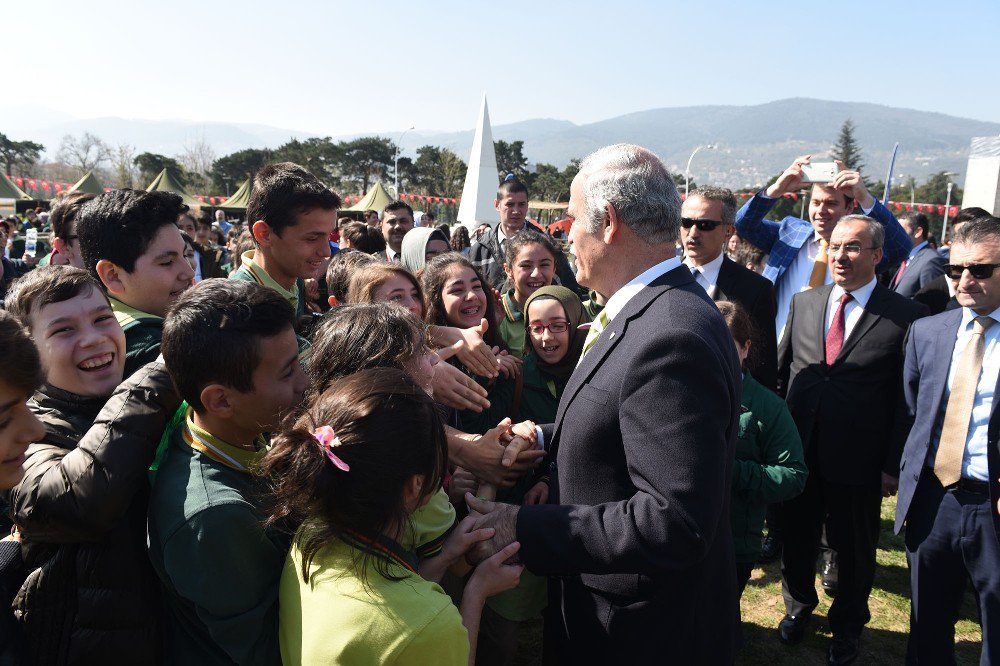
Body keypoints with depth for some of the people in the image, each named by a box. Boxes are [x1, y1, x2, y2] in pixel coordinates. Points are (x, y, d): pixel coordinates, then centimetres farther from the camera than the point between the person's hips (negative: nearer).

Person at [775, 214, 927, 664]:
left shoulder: (906, 316, -8)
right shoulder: (803, 303, 3)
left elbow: (907, 400, -7)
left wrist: (894, 465, -8)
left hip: (858, 459, -3)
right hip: (798, 453, 3)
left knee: (854, 549, 16)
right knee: (797, 538, 19)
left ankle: (848, 624, 41)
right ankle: (799, 606, 45)